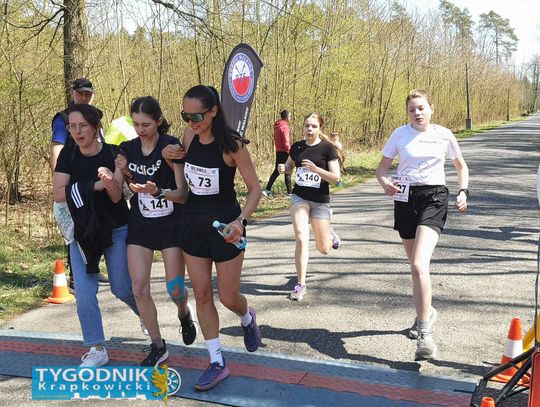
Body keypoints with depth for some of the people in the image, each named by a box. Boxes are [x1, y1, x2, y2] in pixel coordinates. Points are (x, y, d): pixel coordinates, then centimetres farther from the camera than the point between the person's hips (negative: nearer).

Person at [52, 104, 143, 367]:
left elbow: (116, 197, -18)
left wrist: (110, 182, -41)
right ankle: (97, 349, 11)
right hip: (82, 233, 2)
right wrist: (94, 186, -24)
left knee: (121, 288, 6)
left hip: (116, 231, -2)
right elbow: (58, 194, -14)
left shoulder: (112, 154, -13)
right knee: (84, 293, -3)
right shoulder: (68, 155, -6)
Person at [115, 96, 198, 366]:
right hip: (140, 225, 4)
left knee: (175, 290, -1)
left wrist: (158, 192, -31)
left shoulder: (172, 147, -13)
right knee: (139, 287, -4)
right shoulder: (128, 149, 0)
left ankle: (184, 314, 37)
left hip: (171, 224, -3)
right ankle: (158, 346, 13)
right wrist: (124, 173, -13)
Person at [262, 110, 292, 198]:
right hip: (284, 152, -8)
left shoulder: (277, 126, 11)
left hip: (278, 151, 8)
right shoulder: (284, 126, -15)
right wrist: (289, 151, -13)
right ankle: (289, 192, 10)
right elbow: (286, 141, -19)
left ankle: (267, 190, 5)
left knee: (277, 171, 11)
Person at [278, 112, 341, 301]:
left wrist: (316, 169, -25)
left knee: (323, 249, 7)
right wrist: (283, 168, -4)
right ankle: (301, 284, -4)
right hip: (299, 198, 2)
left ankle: (330, 233, 44)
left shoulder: (327, 148, -9)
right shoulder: (297, 147, 2)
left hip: (320, 201, -2)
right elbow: (289, 166, 20)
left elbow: (335, 178, -11)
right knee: (301, 239, -15)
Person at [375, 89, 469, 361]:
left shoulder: (443, 135, 3)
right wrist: (385, 182, -15)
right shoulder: (400, 134, 4)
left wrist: (463, 192, 1)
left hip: (434, 198, -3)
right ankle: (426, 311, 41)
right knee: (415, 266, 15)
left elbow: (461, 166, 16)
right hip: (405, 198, 3)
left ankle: (424, 333, -17)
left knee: (419, 265, -21)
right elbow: (382, 167, 7)